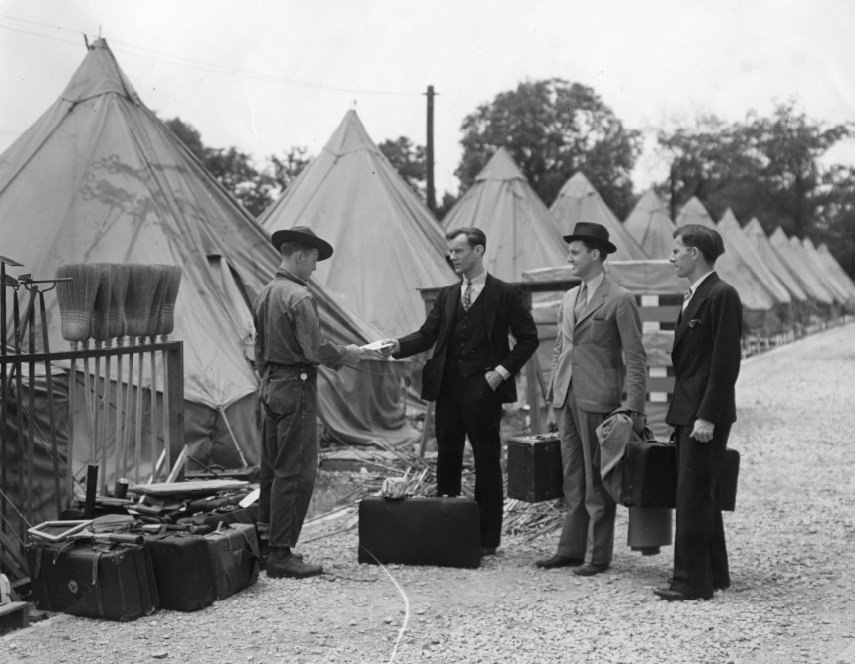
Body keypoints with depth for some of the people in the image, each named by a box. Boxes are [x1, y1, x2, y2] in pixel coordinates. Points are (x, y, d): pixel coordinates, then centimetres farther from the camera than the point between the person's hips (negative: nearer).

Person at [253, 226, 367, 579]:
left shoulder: (264, 294, 11)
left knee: (271, 467, 15)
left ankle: (266, 540, 22)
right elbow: (315, 349, -20)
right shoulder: (299, 297, -17)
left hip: (270, 386, 10)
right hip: (296, 387, -9)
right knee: (295, 472, -5)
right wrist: (347, 354, -5)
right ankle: (281, 554, -3)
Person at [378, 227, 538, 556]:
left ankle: (487, 537, 8)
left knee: (487, 461, 1)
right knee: (446, 458, 7)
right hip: (448, 387, 5)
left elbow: (528, 337, 1)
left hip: (483, 389, -5)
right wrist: (398, 346, -10)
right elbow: (427, 334, 7)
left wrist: (502, 371, -8)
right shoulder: (447, 295, 14)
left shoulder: (505, 294, 0)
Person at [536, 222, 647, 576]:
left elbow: (635, 358, -9)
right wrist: (553, 393, 15)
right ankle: (571, 548, 19)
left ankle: (597, 556, 7)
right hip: (567, 398, 7)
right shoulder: (568, 298, 15)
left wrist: (634, 407, -13)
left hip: (598, 399, -7)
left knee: (596, 481, 0)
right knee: (573, 479, 12)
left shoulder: (620, 300, -8)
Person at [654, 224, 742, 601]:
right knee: (700, 496, 15)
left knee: (693, 496, -6)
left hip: (705, 415, -10)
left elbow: (726, 361, -19)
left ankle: (691, 582, 0)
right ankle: (715, 575, 25)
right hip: (688, 411, 10)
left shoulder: (722, 296, -13)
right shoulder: (694, 296, 16)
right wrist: (681, 413, 15)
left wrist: (707, 416, -21)